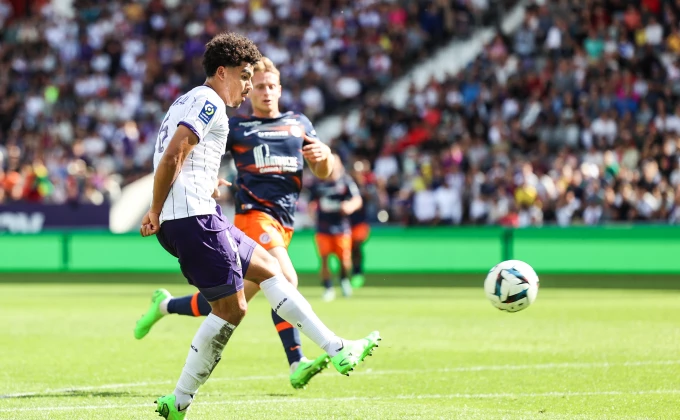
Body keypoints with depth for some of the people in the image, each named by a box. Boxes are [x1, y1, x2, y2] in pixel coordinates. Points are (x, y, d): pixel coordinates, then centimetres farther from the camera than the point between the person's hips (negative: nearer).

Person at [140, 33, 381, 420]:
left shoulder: (190, 101, 25)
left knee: (267, 265, 16)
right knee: (232, 308, -7)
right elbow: (172, 156, -18)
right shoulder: (209, 102, -7)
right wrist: (156, 212, -13)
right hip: (194, 217, -11)